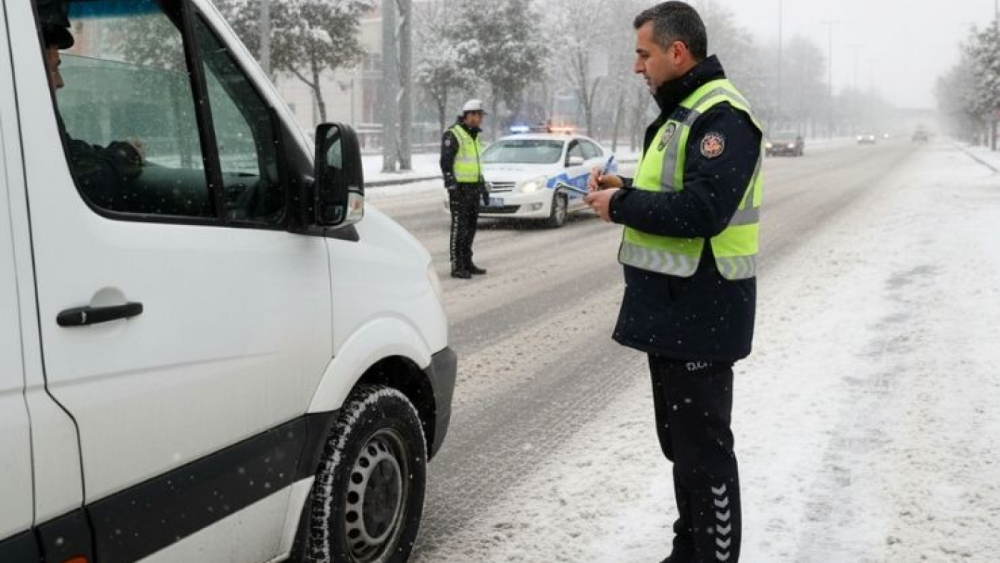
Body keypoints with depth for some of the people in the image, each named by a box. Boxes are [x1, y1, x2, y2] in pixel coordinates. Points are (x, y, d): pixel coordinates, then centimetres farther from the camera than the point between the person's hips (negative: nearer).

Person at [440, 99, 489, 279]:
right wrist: (452, 188, -22)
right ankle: (457, 267, -4)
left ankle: (467, 263, 18)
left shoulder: (474, 137, 16)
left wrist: (484, 188, 19)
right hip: (459, 189, -9)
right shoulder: (453, 135, -12)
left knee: (470, 228, 11)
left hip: (473, 188, 9)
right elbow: (445, 163, -16)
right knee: (459, 228, -7)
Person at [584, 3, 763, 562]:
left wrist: (620, 207, -17)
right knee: (680, 440, 19)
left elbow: (703, 209, -27)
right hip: (672, 308, 11)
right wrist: (626, 187, 7)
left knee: (703, 447, -3)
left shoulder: (722, 115, -17)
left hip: (700, 315, -11)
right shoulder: (682, 111, 17)